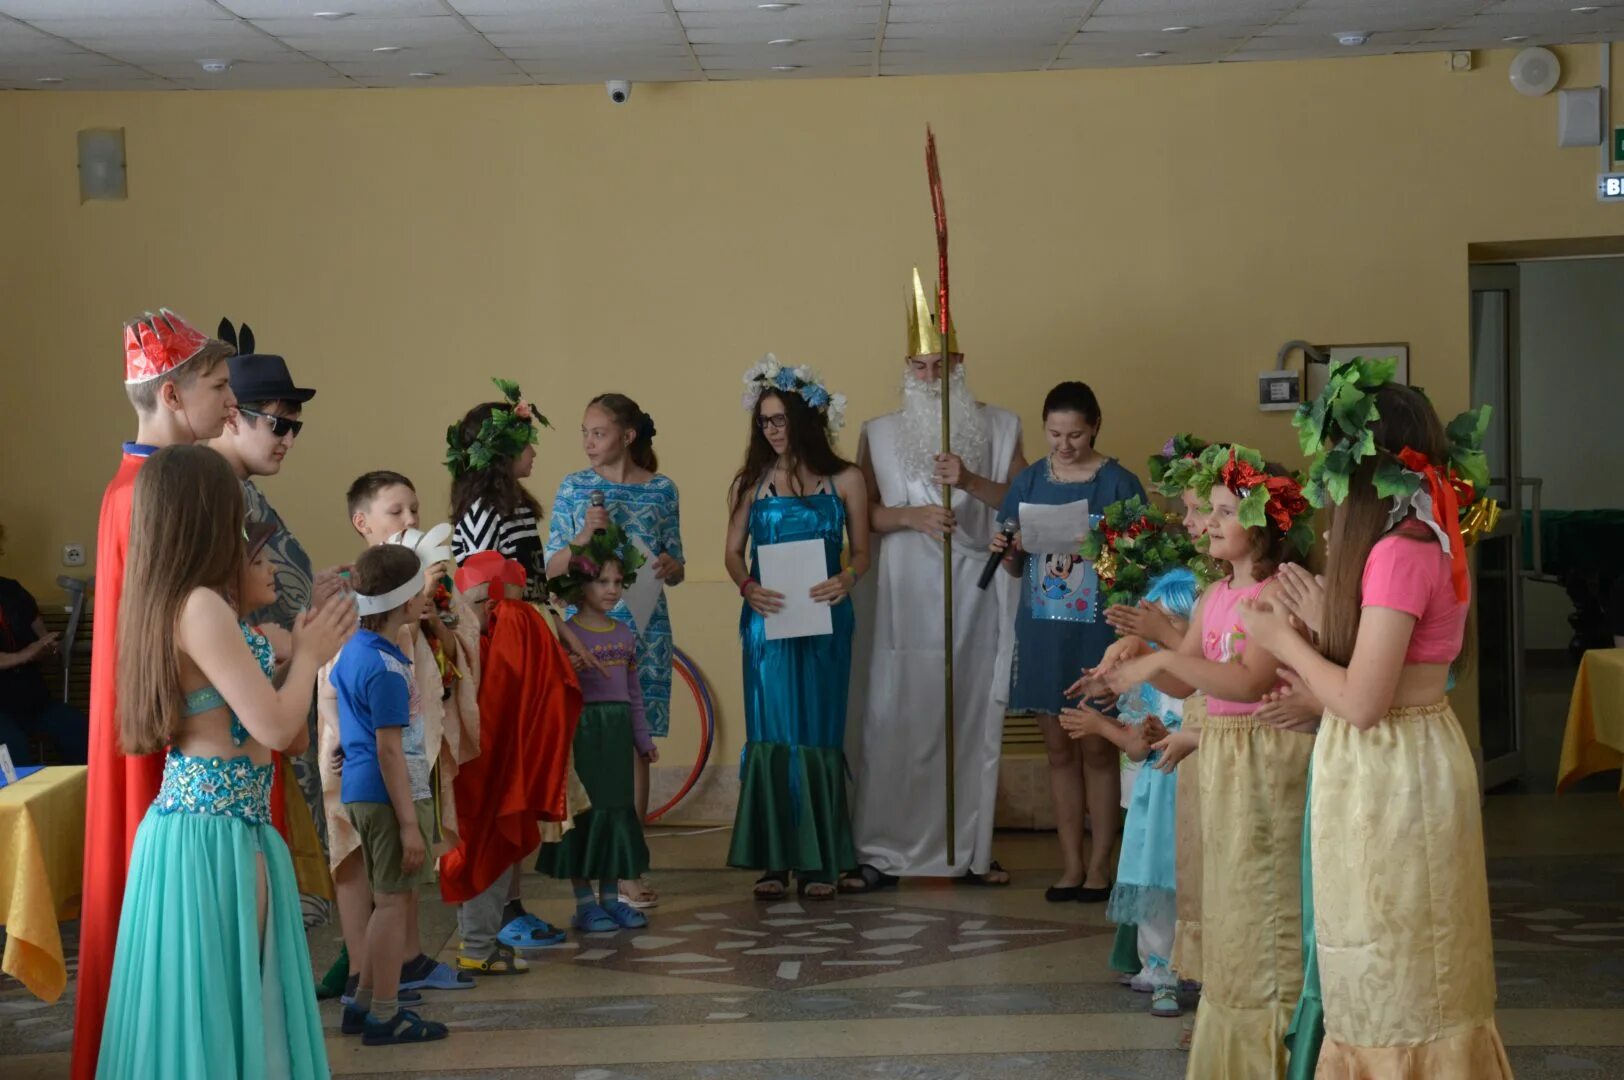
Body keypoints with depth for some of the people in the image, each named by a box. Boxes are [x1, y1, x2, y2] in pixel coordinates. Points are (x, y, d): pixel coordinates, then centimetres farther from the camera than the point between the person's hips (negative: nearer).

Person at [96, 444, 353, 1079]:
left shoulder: (161, 604, 12)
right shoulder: (202, 605, -17)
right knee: (219, 999, -1)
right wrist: (309, 655, -3)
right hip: (217, 829, -9)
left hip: (192, 816, 9)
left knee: (215, 993, 15)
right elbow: (275, 727, -19)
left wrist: (305, 650, 19)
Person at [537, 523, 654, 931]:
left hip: (617, 732, 6)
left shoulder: (625, 635, 11)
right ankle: (584, 902, 6)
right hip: (581, 729, -6)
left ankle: (611, 897, 19)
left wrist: (643, 737, 16)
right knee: (584, 811, -1)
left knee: (617, 810, 10)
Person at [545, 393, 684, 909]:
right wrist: (584, 536, -15)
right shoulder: (574, 488, 3)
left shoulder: (661, 490, 6)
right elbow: (553, 569, 1)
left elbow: (675, 571, 11)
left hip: (645, 631, 1)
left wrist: (669, 567, -12)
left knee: (636, 748, 2)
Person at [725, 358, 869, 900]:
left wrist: (846, 578, -16)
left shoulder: (844, 479, 4)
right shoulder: (751, 482, 7)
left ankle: (818, 862, 5)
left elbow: (861, 550, 6)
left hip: (825, 621, -1)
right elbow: (733, 551, 7)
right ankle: (773, 861, 2)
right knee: (770, 734, -1)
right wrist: (747, 586, -13)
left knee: (818, 734, 1)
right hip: (768, 619, 1)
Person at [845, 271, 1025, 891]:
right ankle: (880, 855, -3)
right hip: (906, 599, -1)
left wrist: (969, 482, -14)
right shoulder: (880, 434, 8)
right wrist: (913, 517, -13)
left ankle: (972, 850, 10)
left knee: (976, 719, 2)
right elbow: (863, 514, 4)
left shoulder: (999, 428, 8)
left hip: (979, 597, 1)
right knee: (893, 718, -6)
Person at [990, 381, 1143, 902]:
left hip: (1097, 631, -4)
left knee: (1096, 747, 1)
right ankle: (1070, 863, 14)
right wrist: (1007, 551, -7)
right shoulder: (1029, 481, 8)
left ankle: (1099, 864, 9)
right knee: (1058, 748, 8)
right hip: (1043, 629, 4)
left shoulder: (1118, 483, -3)